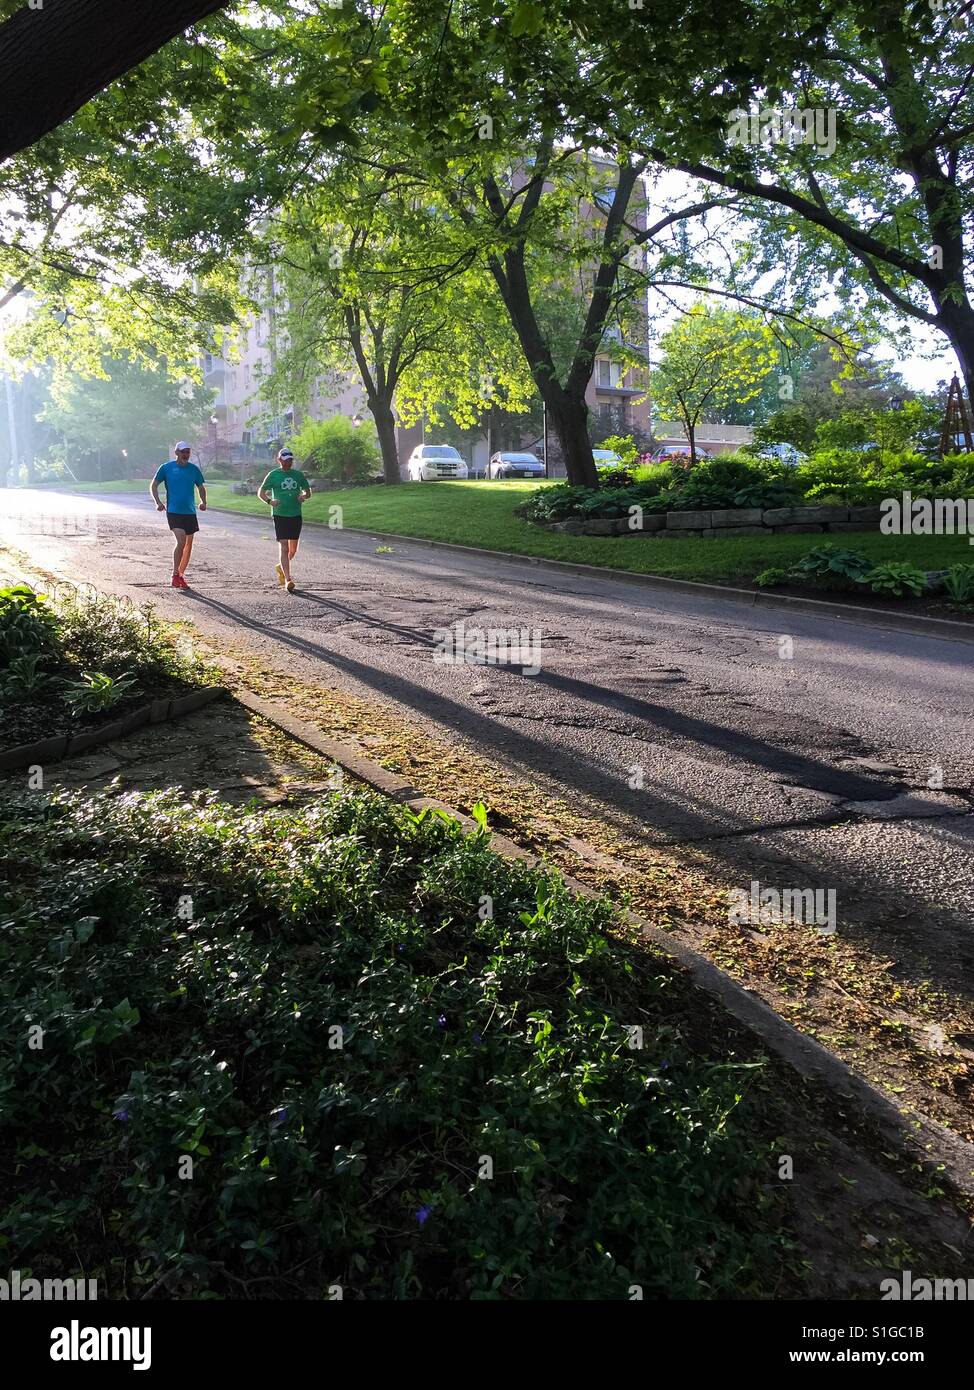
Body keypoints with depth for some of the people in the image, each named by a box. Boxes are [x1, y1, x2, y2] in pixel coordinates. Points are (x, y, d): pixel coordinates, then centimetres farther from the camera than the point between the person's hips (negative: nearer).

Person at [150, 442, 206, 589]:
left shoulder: (194, 469, 8)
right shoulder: (166, 468, -1)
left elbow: (201, 487, 18)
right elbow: (154, 485, 6)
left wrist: (203, 501, -1)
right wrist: (158, 502, -8)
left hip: (190, 512, 5)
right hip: (173, 511, -5)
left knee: (188, 545, 8)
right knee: (181, 541, -19)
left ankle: (181, 575, 22)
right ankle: (175, 575, -8)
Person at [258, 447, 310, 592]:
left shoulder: (298, 475, 9)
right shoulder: (273, 475, 0)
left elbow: (308, 491, 19)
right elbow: (261, 492, 5)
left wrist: (304, 496, -5)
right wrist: (269, 501, -15)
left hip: (296, 515, 4)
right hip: (280, 515, -4)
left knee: (293, 550, 12)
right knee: (284, 548, -11)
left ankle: (280, 567, 38)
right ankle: (288, 579, -11)